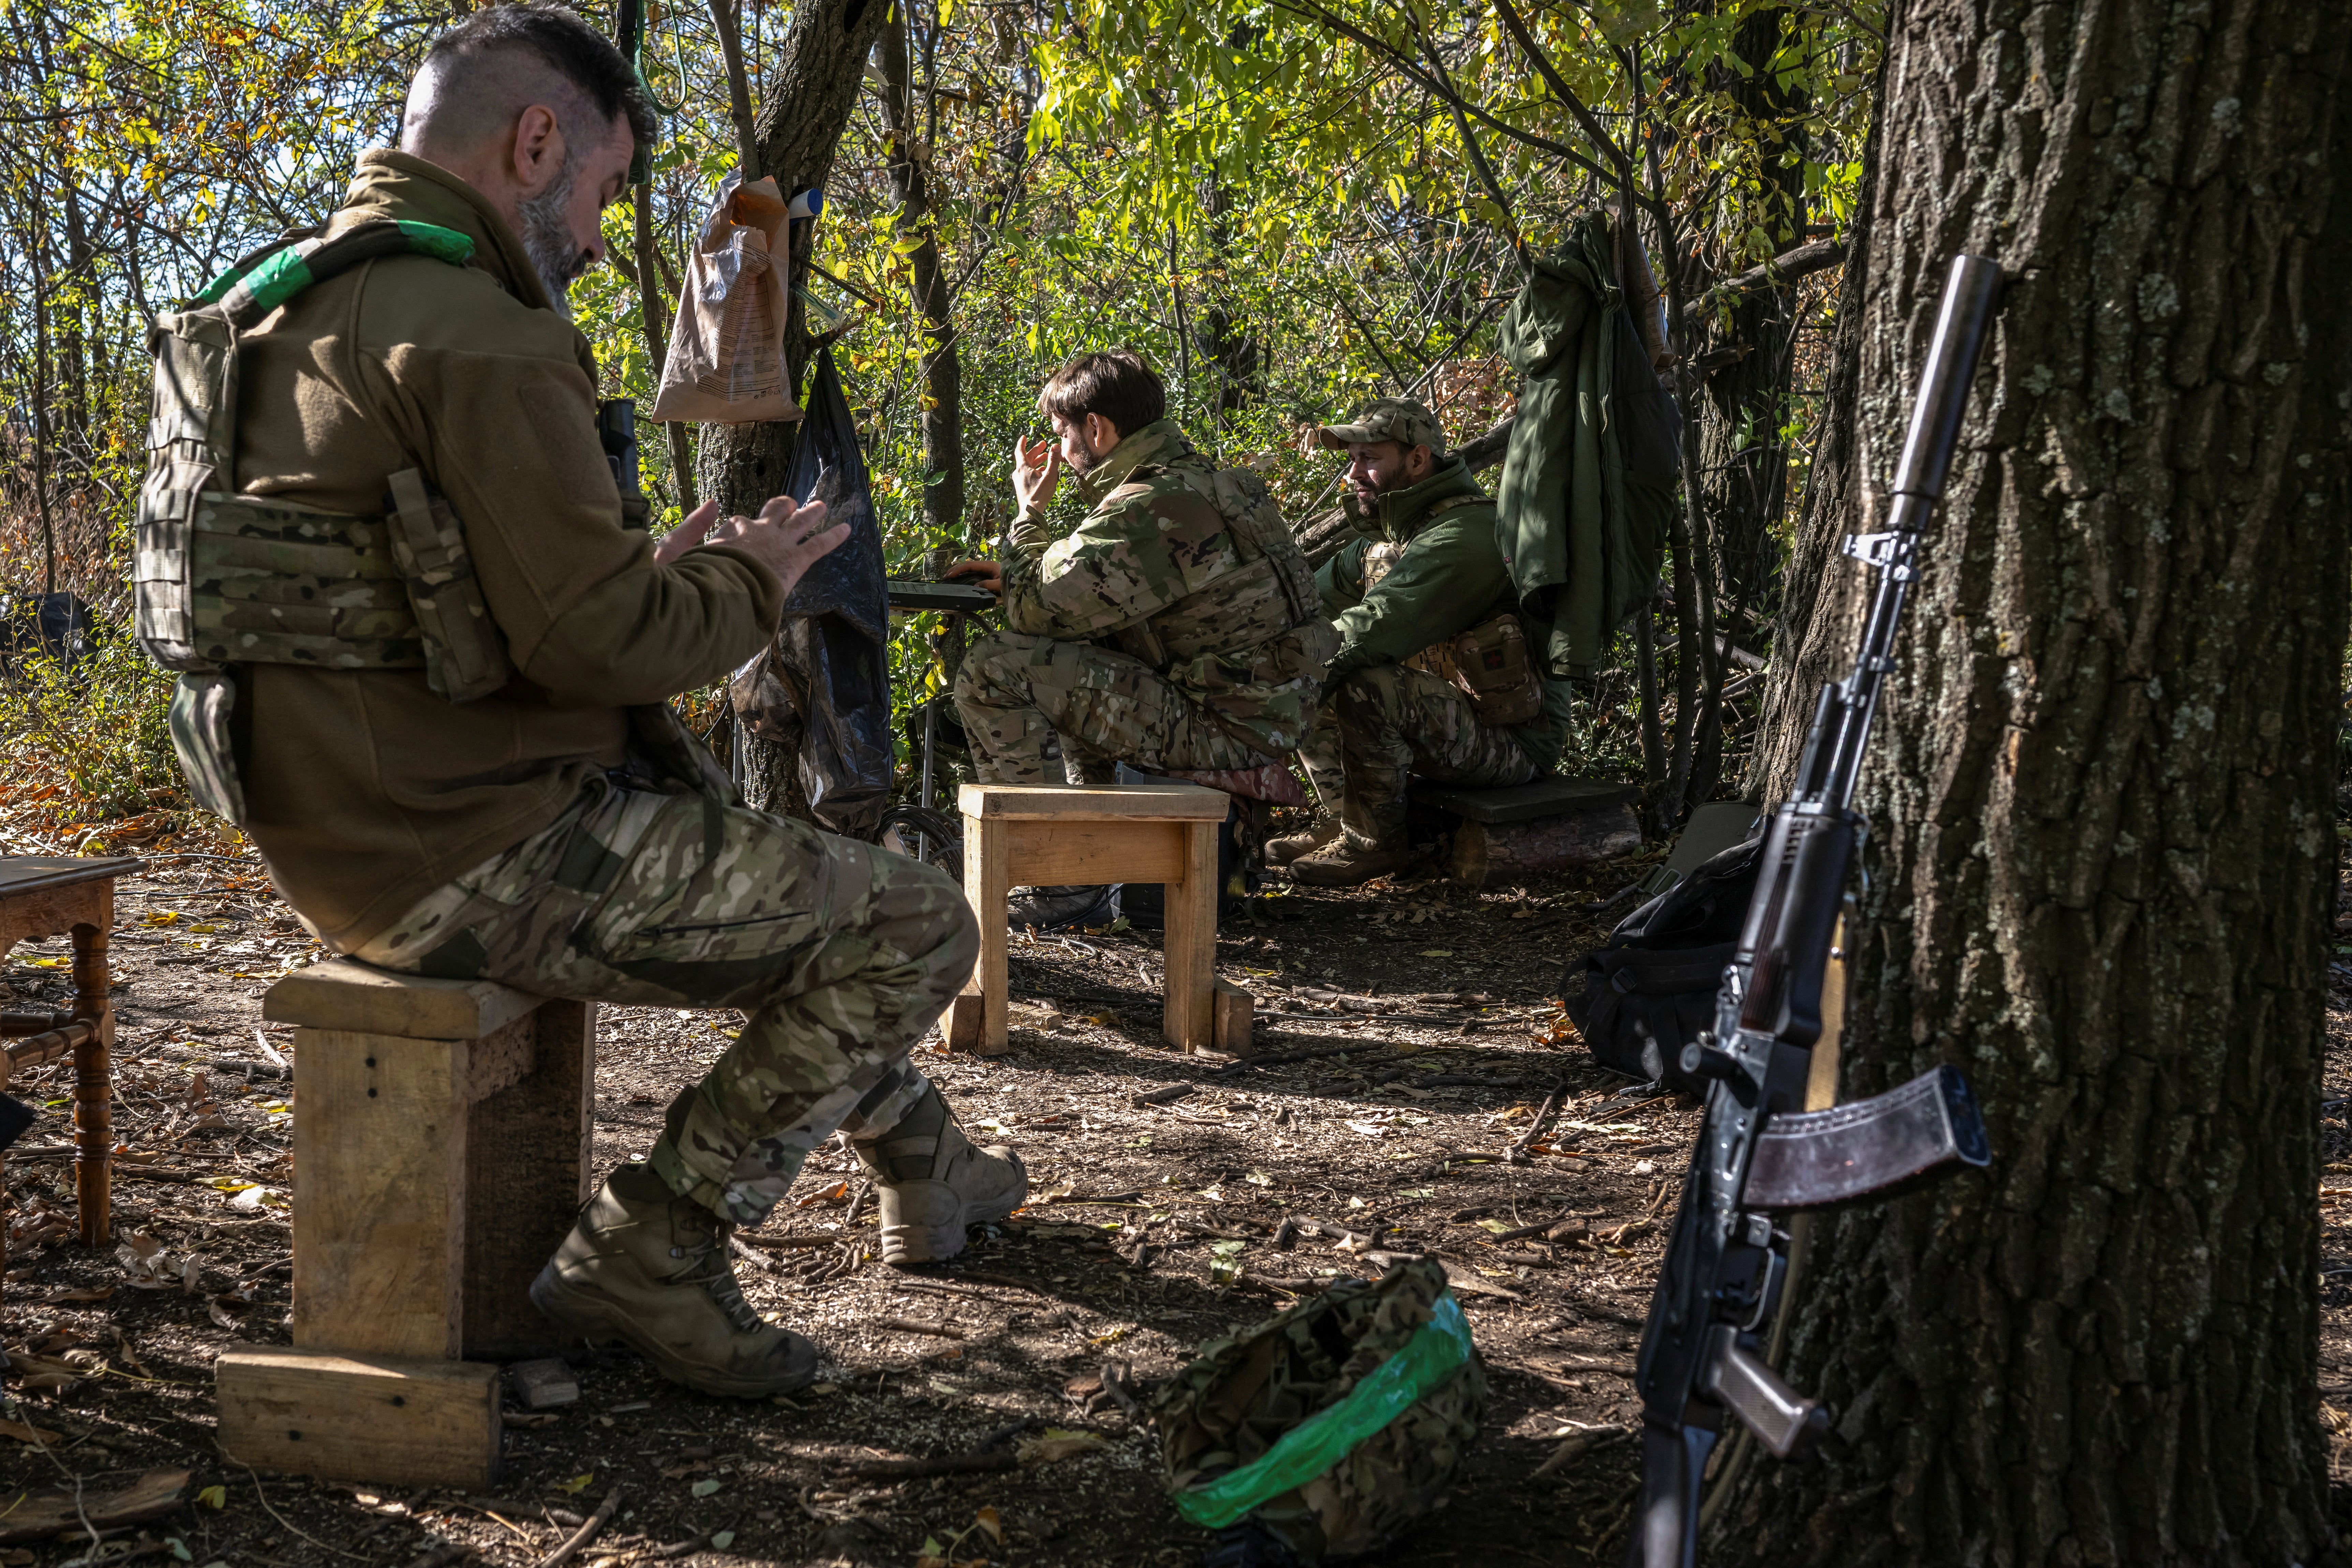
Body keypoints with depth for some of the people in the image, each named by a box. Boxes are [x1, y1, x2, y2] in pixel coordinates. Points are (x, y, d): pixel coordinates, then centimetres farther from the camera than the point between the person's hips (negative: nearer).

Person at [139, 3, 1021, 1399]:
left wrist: (650, 570, 17)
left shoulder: (301, 306, 15)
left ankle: (926, 1165, 42)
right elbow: (595, 642, -23)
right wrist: (748, 582, -4)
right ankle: (652, 1250, 0)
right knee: (916, 925, -3)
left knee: (782, 858, 29)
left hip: (364, 829, 11)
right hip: (477, 857, -11)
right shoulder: (475, 328, -18)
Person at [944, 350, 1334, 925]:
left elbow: (1037, 611, -16)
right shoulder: (1203, 479, 13)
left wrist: (1030, 510, 1)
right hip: (1266, 712, 10)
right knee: (1076, 655, 32)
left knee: (992, 668, -13)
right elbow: (1100, 586, 24)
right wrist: (1018, 572, 12)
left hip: (1225, 733, -10)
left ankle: (1061, 878, -6)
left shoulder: (1151, 508, -20)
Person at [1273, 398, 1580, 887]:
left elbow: (1376, 631, -31)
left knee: (1365, 688, -32)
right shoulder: (1386, 537, 11)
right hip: (1447, 720, 9)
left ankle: (1376, 843, -13)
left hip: (1515, 740, -9)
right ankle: (1338, 822, 12)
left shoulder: (1465, 535, -22)